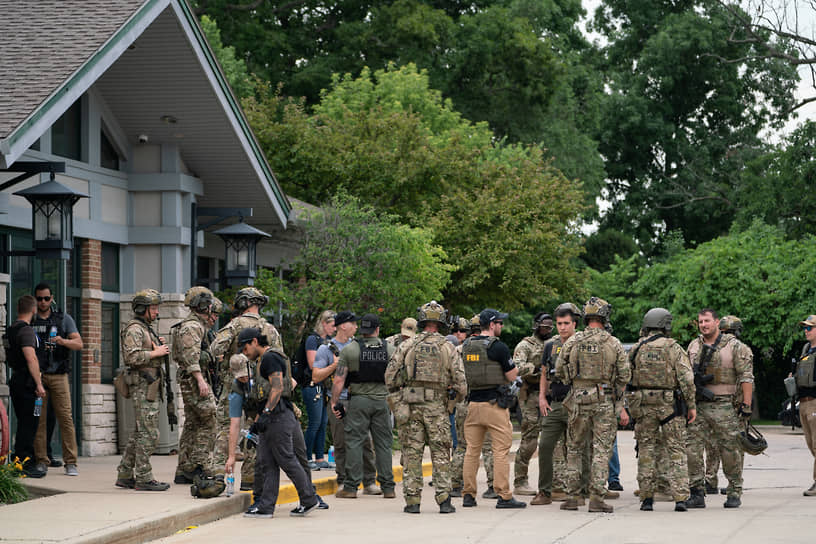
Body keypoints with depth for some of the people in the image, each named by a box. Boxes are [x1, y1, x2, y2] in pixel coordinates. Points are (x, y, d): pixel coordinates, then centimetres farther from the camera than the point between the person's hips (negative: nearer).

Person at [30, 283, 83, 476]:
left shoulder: (64, 319, 10)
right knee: (39, 419, -3)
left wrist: (63, 341, -19)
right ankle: (42, 462, 2)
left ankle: (70, 462, -6)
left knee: (65, 417, -7)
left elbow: (78, 344, 1)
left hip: (58, 375, -1)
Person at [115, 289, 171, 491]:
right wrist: (156, 352, -16)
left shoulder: (146, 329, 20)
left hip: (150, 387, 11)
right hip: (143, 386, -11)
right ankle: (143, 478, -9)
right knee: (149, 433, -10)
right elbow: (132, 356, -24)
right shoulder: (134, 329, -12)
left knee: (140, 433, 12)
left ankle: (125, 475, 16)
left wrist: (158, 345, 10)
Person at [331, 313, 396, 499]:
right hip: (382, 401, 2)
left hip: (358, 400, -2)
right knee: (384, 443, 8)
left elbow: (339, 380, -7)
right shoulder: (389, 350, 3)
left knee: (354, 442, 1)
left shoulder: (349, 350, -4)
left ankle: (351, 487, -2)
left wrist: (335, 402, 0)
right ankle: (388, 487, 9)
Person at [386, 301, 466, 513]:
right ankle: (444, 500, 1)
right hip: (437, 407, 0)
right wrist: (455, 396, 19)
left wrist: (397, 396, 17)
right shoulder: (447, 347, 1)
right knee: (440, 455, 5)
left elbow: (390, 378, 1)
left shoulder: (406, 346, 2)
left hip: (410, 406, 0)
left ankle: (412, 500, 3)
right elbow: (460, 382, -1)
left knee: (412, 453, 5)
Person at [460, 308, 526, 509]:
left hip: (473, 402, 6)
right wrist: (514, 367, 13)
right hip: (494, 404, -6)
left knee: (472, 450, 10)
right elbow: (512, 376, -6)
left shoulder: (466, 346, 8)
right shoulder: (498, 347, -11)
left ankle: (468, 495, 10)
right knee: (501, 450, -3)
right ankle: (504, 496, -5)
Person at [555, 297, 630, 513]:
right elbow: (624, 375, 0)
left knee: (574, 449, 12)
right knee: (601, 450, 2)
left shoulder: (572, 342, -1)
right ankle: (596, 498, -4)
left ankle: (572, 497, 11)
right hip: (605, 401, -1)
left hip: (578, 400, 1)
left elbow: (559, 371, 4)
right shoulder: (613, 344, -2)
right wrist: (621, 405, 9)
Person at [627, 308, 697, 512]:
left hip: (643, 404, 2)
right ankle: (680, 498, -4)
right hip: (670, 404, -2)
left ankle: (647, 498, 6)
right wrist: (691, 405, -2)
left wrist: (631, 404, 17)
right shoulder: (674, 348, -5)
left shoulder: (636, 349, 3)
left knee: (646, 450, 8)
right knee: (676, 451, 3)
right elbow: (686, 379, -9)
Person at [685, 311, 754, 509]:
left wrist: (746, 405, -10)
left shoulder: (735, 346, -2)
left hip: (724, 405, -4)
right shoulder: (693, 347, 13)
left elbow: (746, 377, -4)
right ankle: (697, 494, 0)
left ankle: (734, 493, 13)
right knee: (692, 449, -4)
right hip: (698, 406, 4)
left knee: (730, 451, 1)